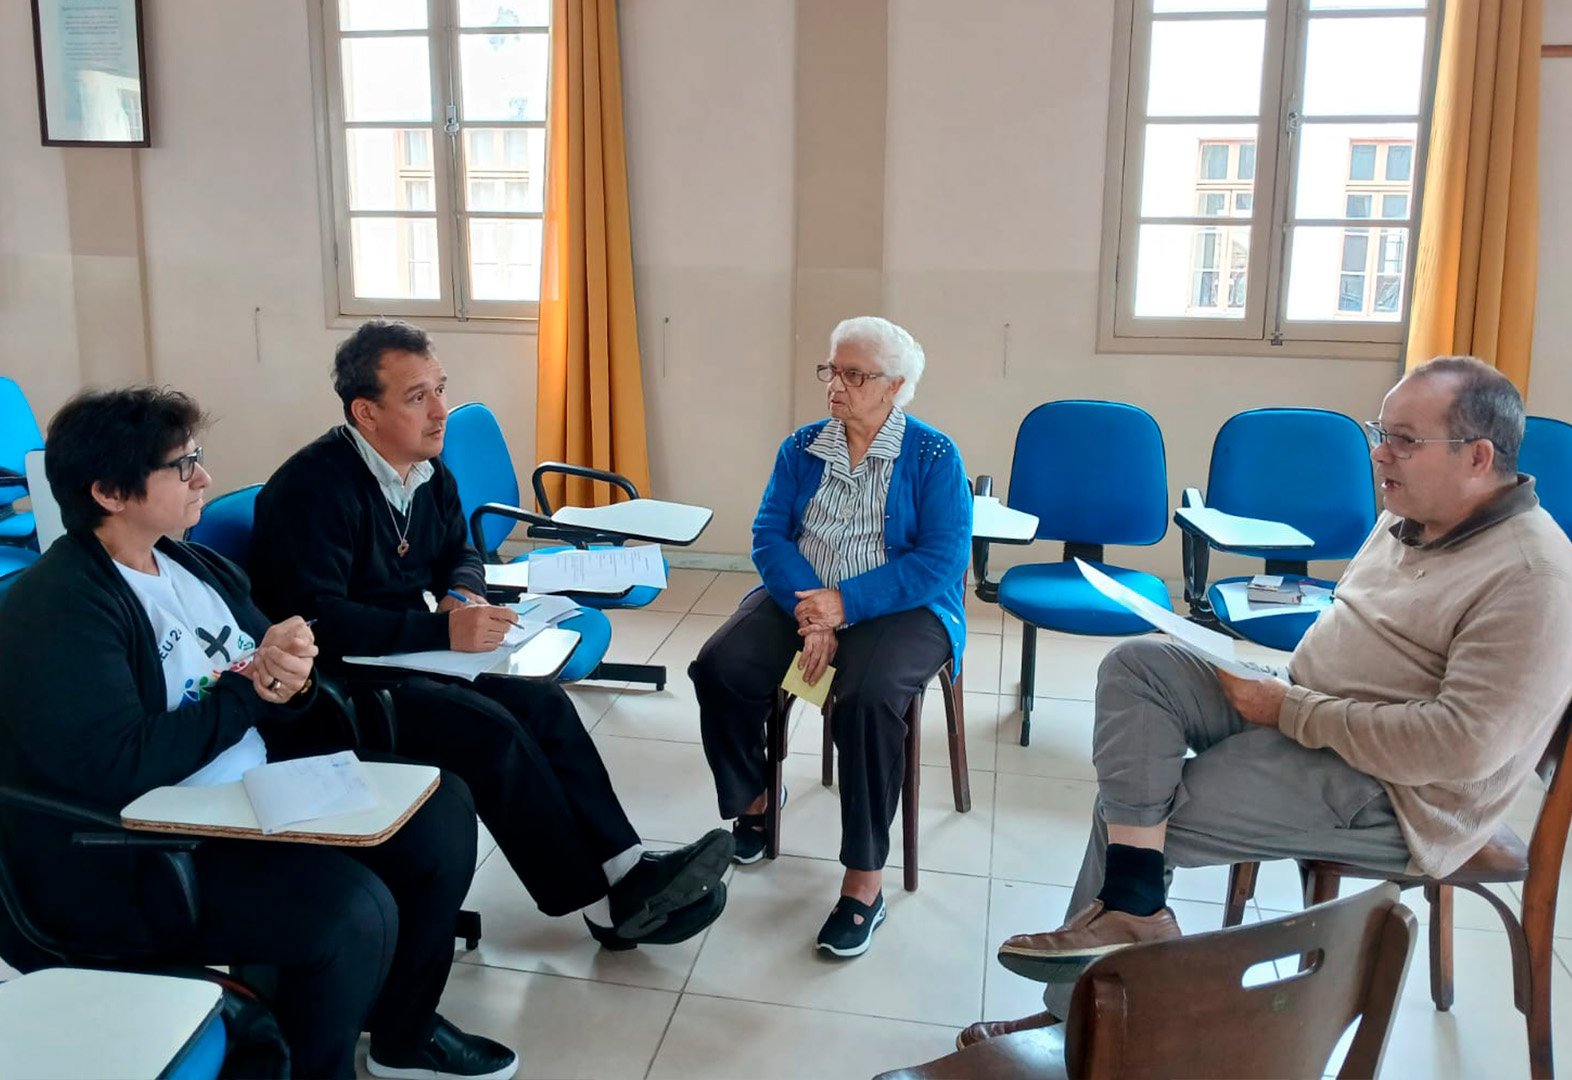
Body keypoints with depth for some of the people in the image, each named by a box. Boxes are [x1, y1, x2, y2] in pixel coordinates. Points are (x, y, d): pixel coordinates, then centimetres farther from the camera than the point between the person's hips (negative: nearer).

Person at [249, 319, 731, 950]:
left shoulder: (428, 471, 8)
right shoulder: (314, 487, -18)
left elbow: (459, 550, 24)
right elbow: (316, 621, -27)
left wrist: (464, 591, -1)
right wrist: (441, 630, -32)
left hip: (413, 656, 8)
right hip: (341, 682, -8)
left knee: (543, 704, -13)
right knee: (490, 729, -26)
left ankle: (627, 872, -13)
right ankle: (604, 904, -16)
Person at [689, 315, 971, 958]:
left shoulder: (934, 458, -4)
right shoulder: (801, 450, 9)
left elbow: (942, 561, -14)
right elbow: (769, 536, -1)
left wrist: (845, 604, -23)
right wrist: (809, 611, -20)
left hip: (900, 609, -4)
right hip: (801, 596, 4)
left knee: (868, 694, -35)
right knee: (719, 666, -21)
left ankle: (864, 880, -21)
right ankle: (754, 797, 8)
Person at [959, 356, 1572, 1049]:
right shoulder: (1410, 519, 8)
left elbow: (1463, 746, -27)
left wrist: (1292, 711, -21)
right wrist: (1282, 685, 2)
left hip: (1393, 793, -9)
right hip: (1307, 713, 9)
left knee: (1133, 810, -14)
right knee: (1135, 664, -11)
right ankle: (1129, 911, -13)